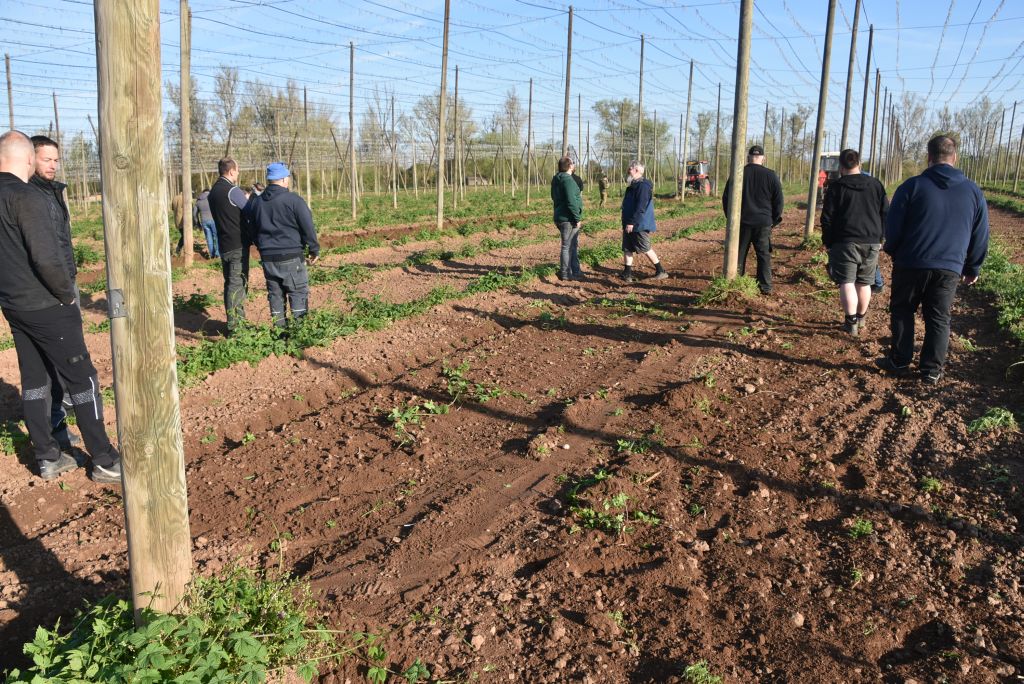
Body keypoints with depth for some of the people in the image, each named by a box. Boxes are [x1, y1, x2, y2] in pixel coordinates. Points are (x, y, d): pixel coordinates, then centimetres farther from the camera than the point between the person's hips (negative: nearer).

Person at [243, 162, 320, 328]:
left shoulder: (256, 201, 8)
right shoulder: (294, 200, -10)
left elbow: (253, 230, 15)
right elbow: (308, 228, -9)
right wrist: (314, 250, 1)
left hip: (267, 258, 5)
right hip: (291, 257, -5)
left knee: (275, 295, 13)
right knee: (298, 294, 2)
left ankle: (279, 328, 16)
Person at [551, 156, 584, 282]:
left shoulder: (558, 179, 13)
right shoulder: (567, 179, -17)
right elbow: (571, 201, -24)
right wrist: (577, 218, -17)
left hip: (561, 217, 10)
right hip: (569, 219, -10)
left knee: (574, 246, 19)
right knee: (568, 247, -1)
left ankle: (575, 271, 28)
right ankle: (565, 274, 6)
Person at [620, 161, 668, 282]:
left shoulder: (643, 186, -18)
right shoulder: (633, 185, 15)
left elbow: (640, 207, -25)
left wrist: (632, 222, -26)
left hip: (639, 225, -10)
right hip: (629, 224, 10)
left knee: (646, 249, -2)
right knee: (627, 248, 8)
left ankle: (661, 271, 9)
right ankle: (627, 274, 11)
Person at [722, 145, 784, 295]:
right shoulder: (770, 175, -2)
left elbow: (726, 198, 3)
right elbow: (778, 201, 2)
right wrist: (774, 220, 12)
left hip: (742, 221, 0)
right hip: (763, 223, 0)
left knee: (739, 254, 8)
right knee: (764, 255, 6)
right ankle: (765, 287, 6)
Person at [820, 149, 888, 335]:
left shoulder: (836, 186, -3)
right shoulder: (876, 185, 8)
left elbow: (827, 218, -5)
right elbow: (886, 213, 10)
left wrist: (828, 242, 3)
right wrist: (878, 237, 17)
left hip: (845, 242, -4)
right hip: (871, 243, 4)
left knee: (847, 283, -5)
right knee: (864, 283, 14)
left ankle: (851, 323, -16)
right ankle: (860, 320, 27)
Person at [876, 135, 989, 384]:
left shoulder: (912, 186, -6)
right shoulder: (973, 191, 3)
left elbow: (893, 226, -5)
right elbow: (980, 236, 8)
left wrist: (892, 251, 14)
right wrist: (973, 268, 18)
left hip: (911, 264, -2)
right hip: (950, 268, 2)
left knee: (902, 312, 13)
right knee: (939, 319, 10)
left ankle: (899, 362, 16)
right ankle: (932, 370, 11)